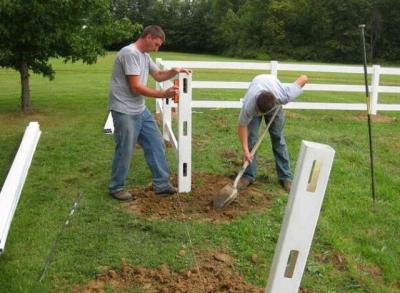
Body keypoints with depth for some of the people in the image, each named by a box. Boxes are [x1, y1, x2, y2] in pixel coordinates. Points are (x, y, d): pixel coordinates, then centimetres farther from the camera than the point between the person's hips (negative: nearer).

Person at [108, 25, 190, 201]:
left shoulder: (145, 56, 13)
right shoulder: (130, 53, -19)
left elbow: (158, 75, 25)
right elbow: (136, 87, -23)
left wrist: (174, 71, 5)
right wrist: (164, 94, -20)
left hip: (140, 110, 10)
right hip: (125, 112, -10)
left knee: (156, 144, 9)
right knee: (125, 150, 0)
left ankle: (161, 185, 18)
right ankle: (116, 188, 19)